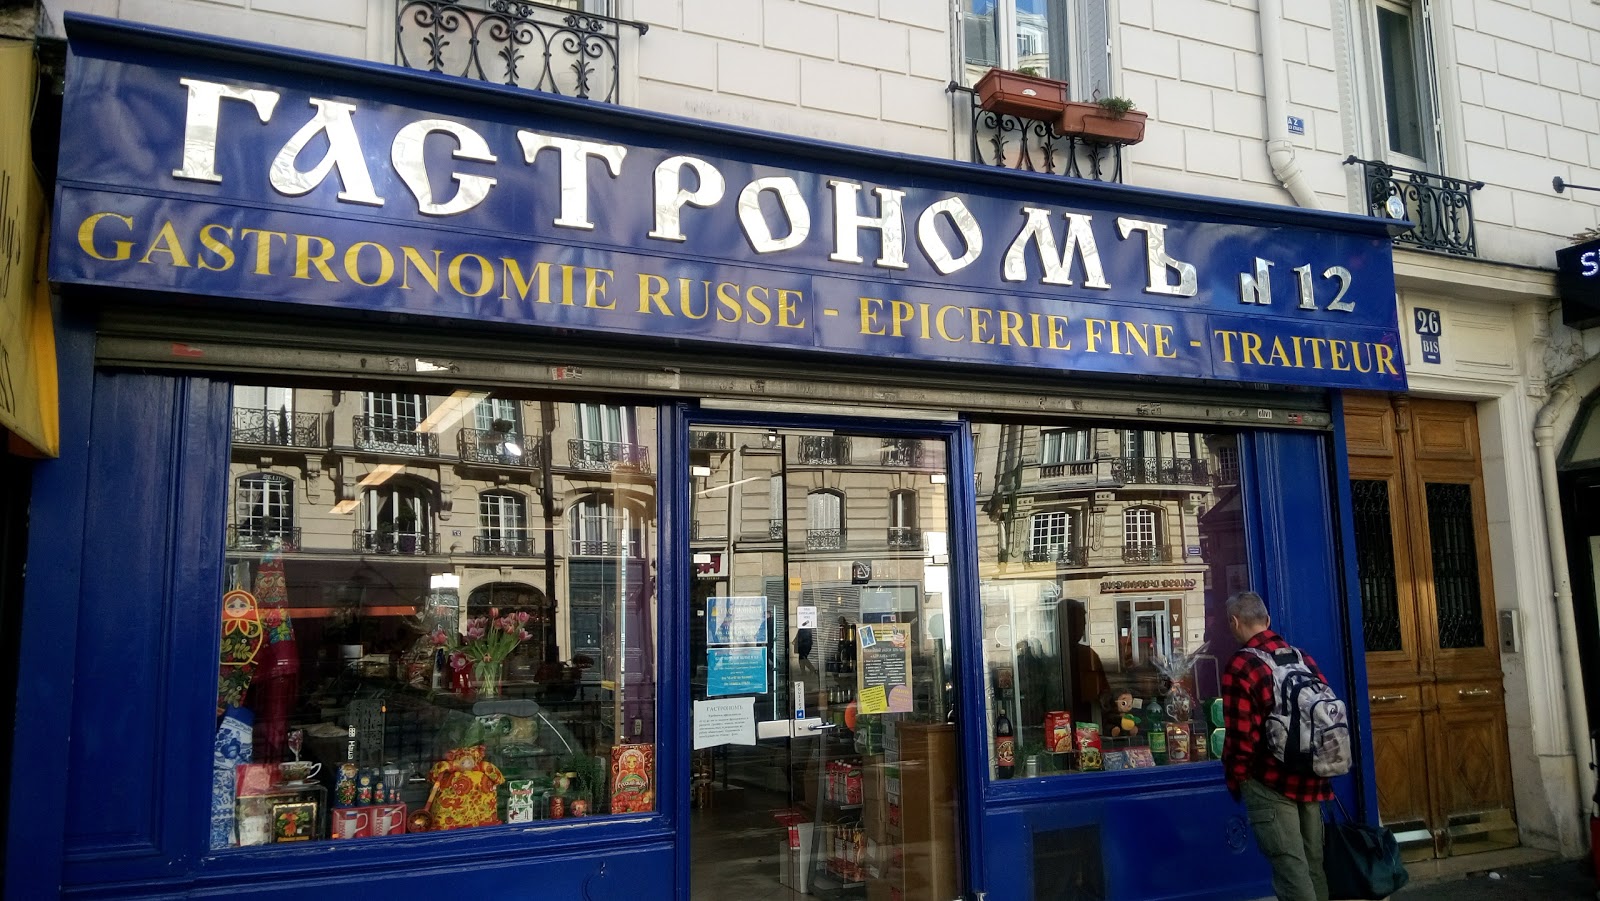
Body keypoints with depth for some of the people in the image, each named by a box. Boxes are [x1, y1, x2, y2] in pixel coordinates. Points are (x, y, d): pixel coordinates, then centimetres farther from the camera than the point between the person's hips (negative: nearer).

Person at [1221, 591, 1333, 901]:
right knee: (1313, 862, 15)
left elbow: (1241, 736, -16)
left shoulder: (1240, 666, -15)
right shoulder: (1301, 657, 6)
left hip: (1270, 783, -6)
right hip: (1312, 777, 7)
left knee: (1290, 867, -2)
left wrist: (1235, 780, -1)